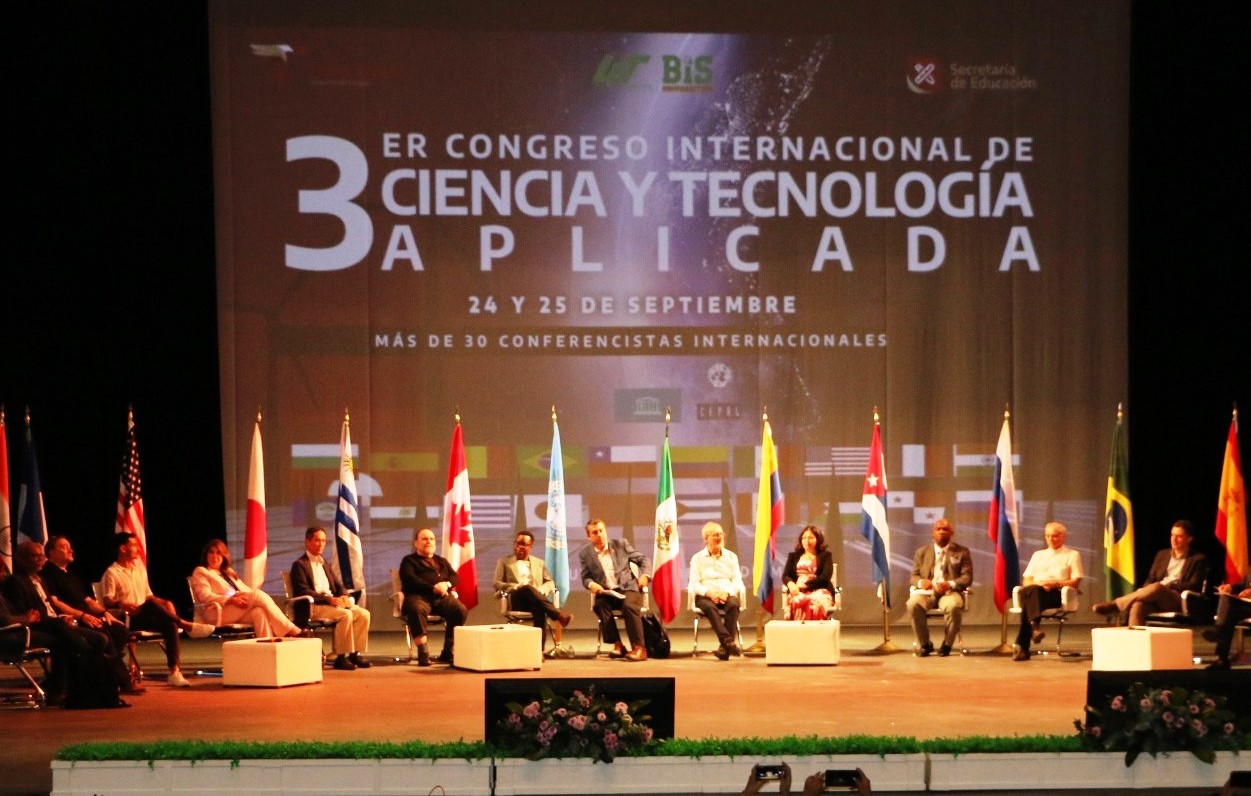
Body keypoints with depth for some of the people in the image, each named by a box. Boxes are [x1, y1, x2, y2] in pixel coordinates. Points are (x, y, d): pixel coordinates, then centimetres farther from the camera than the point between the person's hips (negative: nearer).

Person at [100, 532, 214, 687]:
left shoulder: (139, 569, 22)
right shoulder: (111, 573, 0)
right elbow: (108, 601, -8)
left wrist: (164, 603, 4)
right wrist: (122, 604, -30)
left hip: (146, 617, 6)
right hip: (127, 619, -6)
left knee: (170, 625, -25)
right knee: (151, 604, -36)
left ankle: (174, 671, -32)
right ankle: (186, 625, -33)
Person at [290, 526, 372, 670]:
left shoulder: (327, 565, 25)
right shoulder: (300, 565, -1)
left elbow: (338, 585, 21)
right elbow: (303, 592, -13)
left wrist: (344, 596, -4)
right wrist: (328, 598, -22)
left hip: (333, 602, 8)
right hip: (312, 606, -8)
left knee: (363, 614, -13)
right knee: (345, 614, -31)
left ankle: (355, 654, -11)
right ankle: (341, 657, -27)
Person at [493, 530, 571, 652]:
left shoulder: (539, 563, 29)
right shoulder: (504, 562, 22)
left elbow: (550, 583, 19)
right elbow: (497, 584, 10)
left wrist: (541, 590, -5)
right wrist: (516, 587, -8)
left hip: (535, 600, 2)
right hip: (516, 601, -1)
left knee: (539, 608, -39)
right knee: (527, 588, -38)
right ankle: (558, 615, -48)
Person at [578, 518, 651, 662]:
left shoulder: (620, 544, 8)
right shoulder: (585, 554, 8)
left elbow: (643, 559, 11)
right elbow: (585, 577, 8)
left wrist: (645, 575, -9)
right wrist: (591, 584, -16)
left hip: (628, 588, -1)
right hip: (605, 593, 1)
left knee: (629, 606, -35)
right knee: (599, 605, -33)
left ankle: (639, 648, -27)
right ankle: (617, 645, -23)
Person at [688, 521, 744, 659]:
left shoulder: (731, 556, 19)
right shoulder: (697, 558, 14)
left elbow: (737, 581, 8)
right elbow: (694, 583, 2)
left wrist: (727, 592, -13)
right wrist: (709, 592, -17)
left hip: (727, 595, 1)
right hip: (706, 596, -1)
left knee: (734, 604, -35)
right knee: (710, 607, -38)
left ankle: (724, 647, -39)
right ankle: (729, 641, -48)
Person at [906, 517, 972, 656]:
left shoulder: (962, 552, 13)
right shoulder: (922, 552, 20)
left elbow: (967, 577, 3)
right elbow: (913, 577, 14)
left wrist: (950, 584, -18)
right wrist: (921, 582, -12)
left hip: (950, 592, -2)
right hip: (927, 592, 2)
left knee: (954, 606, -38)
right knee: (913, 604, -33)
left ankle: (947, 644, -17)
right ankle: (924, 644, -16)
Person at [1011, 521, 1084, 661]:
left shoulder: (1072, 555, 18)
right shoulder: (1038, 555, 30)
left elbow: (1075, 582, 6)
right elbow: (1026, 581, 20)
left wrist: (1056, 583, -10)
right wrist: (1038, 584, -3)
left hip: (1058, 594, -3)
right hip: (1037, 590, 3)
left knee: (1029, 599, -36)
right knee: (1031, 591, -37)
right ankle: (1035, 625, -56)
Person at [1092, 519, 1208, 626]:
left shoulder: (1198, 559, 10)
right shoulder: (1162, 555, 25)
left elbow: (1194, 586, -1)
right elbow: (1150, 580, 20)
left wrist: (1169, 586, -13)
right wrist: (1143, 591, -4)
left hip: (1179, 601, -4)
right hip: (1156, 599, 4)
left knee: (1157, 588, -38)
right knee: (1138, 605, -34)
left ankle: (1115, 605, -32)